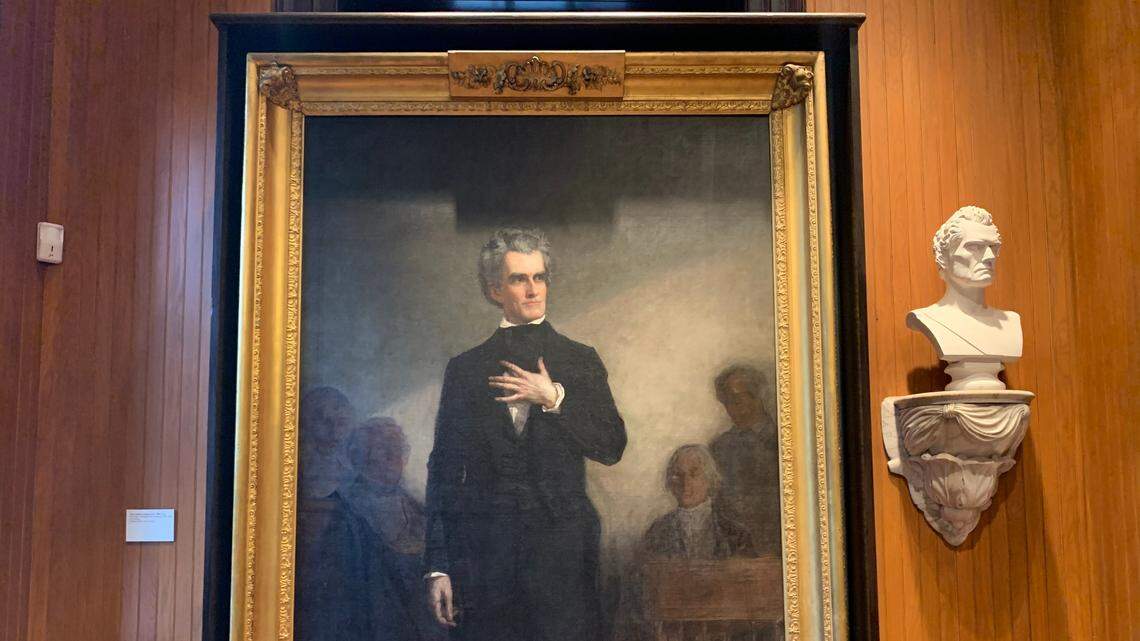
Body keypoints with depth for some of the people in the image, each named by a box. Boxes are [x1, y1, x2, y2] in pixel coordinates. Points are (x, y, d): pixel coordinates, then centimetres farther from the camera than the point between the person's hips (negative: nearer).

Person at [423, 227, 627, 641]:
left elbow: (612, 448, 1)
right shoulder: (465, 369, 9)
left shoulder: (580, 361, 9)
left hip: (562, 549, 0)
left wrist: (555, 398, -12)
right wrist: (437, 565, 1)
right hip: (484, 553, 0)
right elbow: (443, 471, 7)